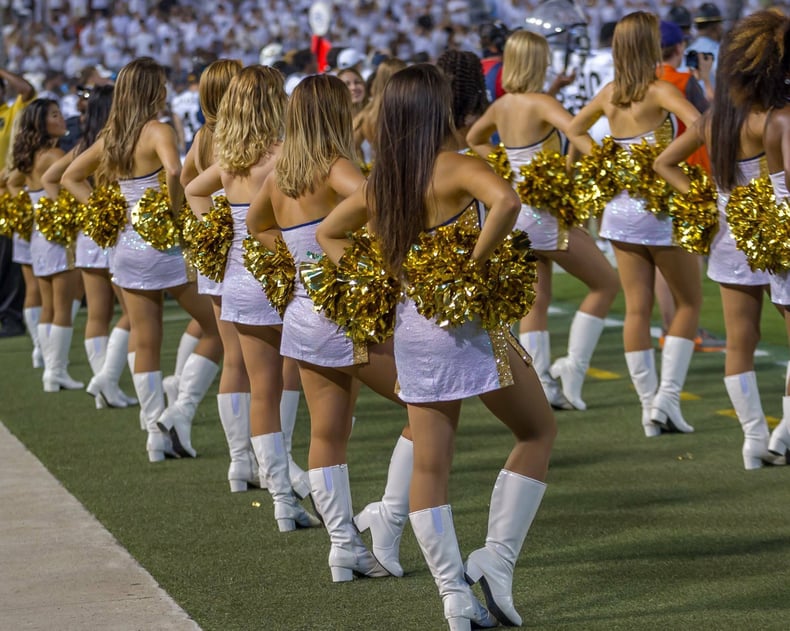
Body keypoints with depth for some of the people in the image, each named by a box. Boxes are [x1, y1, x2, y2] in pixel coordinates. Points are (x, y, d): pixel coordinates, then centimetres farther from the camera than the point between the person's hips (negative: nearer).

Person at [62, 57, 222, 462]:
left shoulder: (111, 137, 8)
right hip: (163, 246, -7)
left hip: (126, 244, 7)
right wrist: (173, 213, -18)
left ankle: (156, 436, 12)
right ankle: (181, 411, -3)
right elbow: (173, 170, -33)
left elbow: (70, 178, 19)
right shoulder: (157, 132, -13)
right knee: (216, 328, 6)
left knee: (145, 345, 11)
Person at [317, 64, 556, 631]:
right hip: (466, 319, -6)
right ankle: (497, 559, 4)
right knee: (538, 431, 13)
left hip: (410, 324, 6)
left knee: (429, 467, 9)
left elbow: (327, 234, 20)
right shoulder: (454, 168, -14)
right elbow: (506, 201, -33)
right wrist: (475, 262, -21)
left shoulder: (379, 184, 6)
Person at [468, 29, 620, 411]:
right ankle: (573, 368, 1)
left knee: (536, 301, 12)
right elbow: (574, 129, -34)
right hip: (545, 212, -7)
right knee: (605, 283, 6)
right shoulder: (540, 104, -15)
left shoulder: (502, 106, 7)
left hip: (515, 210, 8)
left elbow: (473, 139, 26)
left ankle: (542, 386, 10)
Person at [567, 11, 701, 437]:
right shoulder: (659, 91, -13)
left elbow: (575, 129, 22)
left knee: (637, 308, 8)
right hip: (659, 208, -6)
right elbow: (698, 123, -31)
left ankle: (649, 407, 10)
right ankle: (667, 397, 1)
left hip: (620, 207, 6)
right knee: (689, 301, 10)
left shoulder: (610, 93, 5)